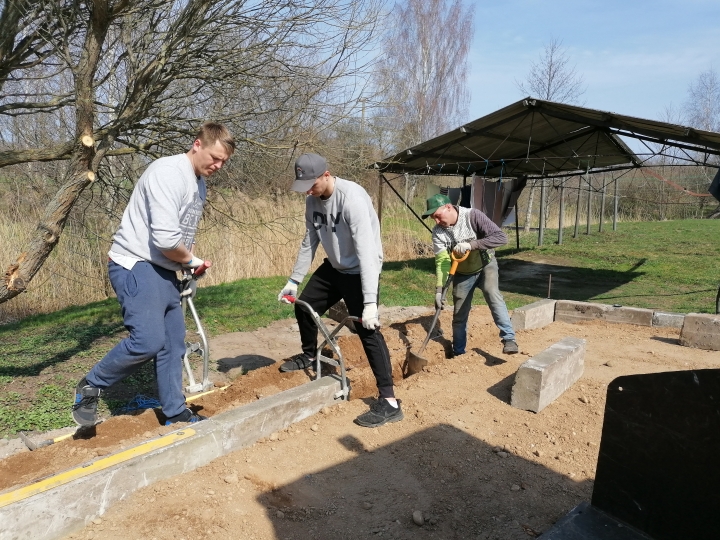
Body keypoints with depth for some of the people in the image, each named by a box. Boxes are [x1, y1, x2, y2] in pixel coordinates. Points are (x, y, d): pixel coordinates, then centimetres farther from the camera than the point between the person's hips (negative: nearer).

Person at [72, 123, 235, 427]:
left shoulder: (198, 182, 13)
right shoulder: (169, 172, -18)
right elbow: (165, 239, -26)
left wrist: (188, 266, 6)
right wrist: (191, 261, -8)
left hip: (164, 271, 9)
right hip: (135, 266, -9)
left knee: (173, 345, 8)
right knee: (148, 340, -18)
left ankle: (175, 413, 19)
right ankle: (90, 387, 6)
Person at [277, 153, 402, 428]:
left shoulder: (352, 198, -29)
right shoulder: (313, 200, -4)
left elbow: (366, 250, -36)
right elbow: (309, 242, 8)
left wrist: (370, 301, -40)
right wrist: (293, 280, 10)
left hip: (359, 271, -8)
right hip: (334, 268, 8)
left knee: (367, 330, -16)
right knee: (304, 307, 16)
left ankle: (389, 402, -10)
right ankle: (309, 355, 45)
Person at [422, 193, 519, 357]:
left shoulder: (472, 216, -27)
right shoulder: (438, 232, -18)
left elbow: (501, 237, -33)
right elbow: (442, 262, -22)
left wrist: (471, 244, -42)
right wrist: (439, 289, -34)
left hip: (486, 265, -3)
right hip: (462, 273, 3)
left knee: (492, 294, -31)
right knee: (459, 315, 8)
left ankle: (509, 339, -28)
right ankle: (458, 353, 25)